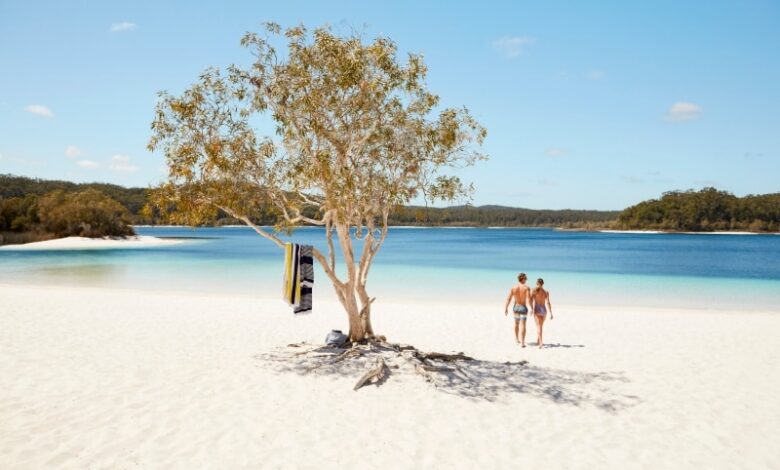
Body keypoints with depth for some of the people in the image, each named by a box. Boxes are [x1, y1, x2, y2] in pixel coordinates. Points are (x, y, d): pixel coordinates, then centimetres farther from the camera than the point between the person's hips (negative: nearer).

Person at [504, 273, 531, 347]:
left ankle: (517, 338, 38)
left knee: (516, 323, 23)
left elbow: (508, 299, -8)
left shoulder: (513, 288, -3)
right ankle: (522, 342, -13)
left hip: (516, 307, 4)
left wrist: (506, 308, -7)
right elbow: (528, 299, -22)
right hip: (523, 308, -3)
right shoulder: (526, 288, -11)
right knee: (522, 325, -5)